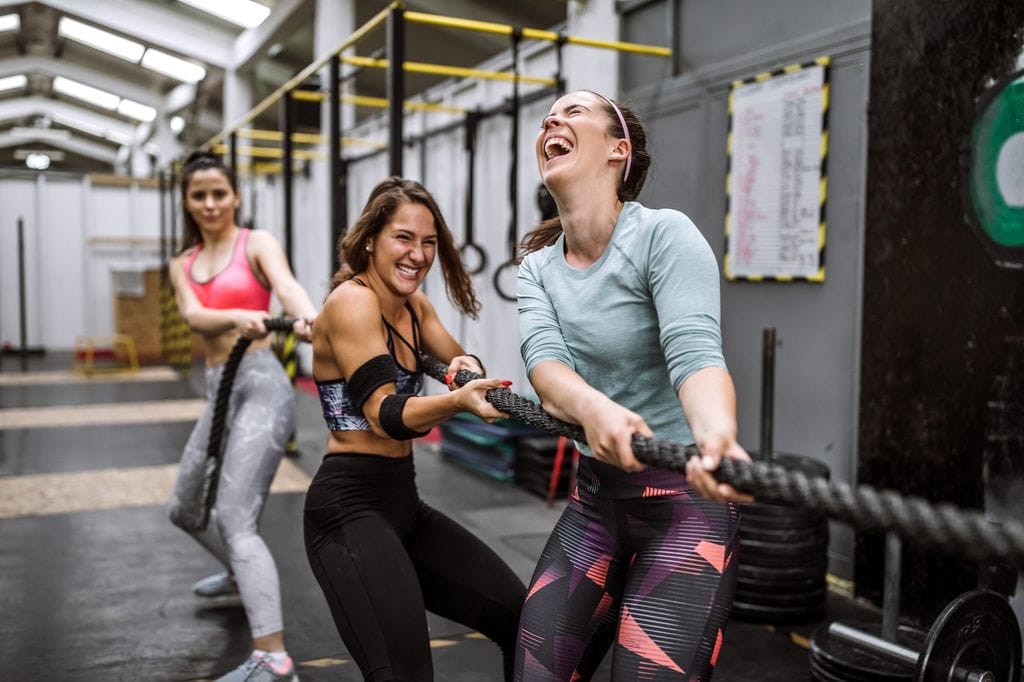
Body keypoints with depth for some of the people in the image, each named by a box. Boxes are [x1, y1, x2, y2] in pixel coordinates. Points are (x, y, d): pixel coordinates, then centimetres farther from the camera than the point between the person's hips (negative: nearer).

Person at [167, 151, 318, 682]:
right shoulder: (182, 265, 13)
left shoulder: (257, 243, -1)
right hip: (220, 391, 8)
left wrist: (310, 318, -48)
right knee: (185, 509, 23)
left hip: (261, 385, -7)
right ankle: (241, 576, 50)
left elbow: (286, 285, -24)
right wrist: (237, 316, -32)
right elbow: (195, 316, -8)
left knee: (235, 521, -19)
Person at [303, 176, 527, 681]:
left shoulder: (414, 306, 11)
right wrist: (457, 400, -40)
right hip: (349, 507, -9)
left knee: (522, 619, 7)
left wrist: (468, 370, -14)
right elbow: (385, 416, -22)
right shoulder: (352, 301, -15)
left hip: (403, 501, 9)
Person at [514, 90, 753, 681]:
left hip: (684, 502, -6)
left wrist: (717, 437, -52)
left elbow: (695, 354, -29)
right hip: (595, 498, 6)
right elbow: (544, 360, -16)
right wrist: (593, 408, -39)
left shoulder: (664, 235, -15)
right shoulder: (538, 266, 2)